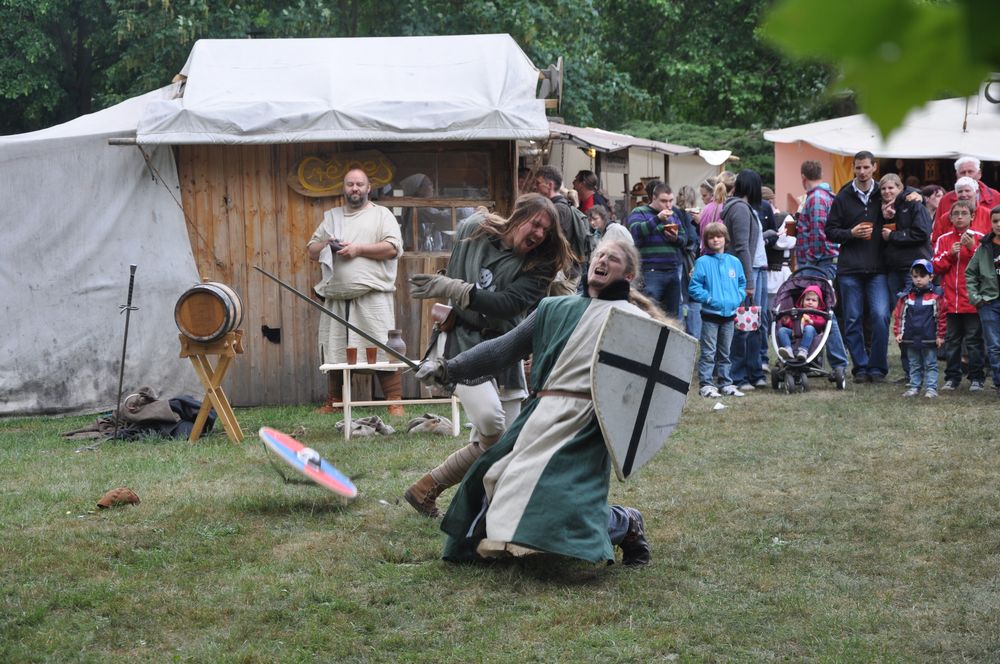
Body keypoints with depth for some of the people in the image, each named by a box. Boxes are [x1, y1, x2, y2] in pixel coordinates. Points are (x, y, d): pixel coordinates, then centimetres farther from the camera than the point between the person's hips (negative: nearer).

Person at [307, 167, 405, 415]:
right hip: (336, 297, 5)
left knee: (383, 348, -10)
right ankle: (334, 402, 17)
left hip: (372, 296, -5)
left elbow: (393, 248, -6)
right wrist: (326, 245, 0)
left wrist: (358, 249, -10)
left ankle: (395, 402, -10)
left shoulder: (382, 215, 7)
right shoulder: (331, 217, 21)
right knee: (333, 349, 7)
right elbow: (311, 252, 22)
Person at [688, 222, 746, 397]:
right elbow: (694, 287, -7)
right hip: (710, 314, -4)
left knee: (725, 353, 13)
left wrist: (738, 298, -1)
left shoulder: (734, 262, 8)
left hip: (729, 314, 4)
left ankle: (726, 384, 19)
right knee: (708, 353, -4)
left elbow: (742, 284, 17)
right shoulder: (703, 262, -5)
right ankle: (706, 385, -1)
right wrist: (710, 299, -16)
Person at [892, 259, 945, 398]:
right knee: (914, 365, 12)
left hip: (929, 339, -3)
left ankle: (931, 388, 6)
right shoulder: (906, 296, 4)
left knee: (930, 364, 3)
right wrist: (899, 333, 1)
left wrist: (940, 335, -3)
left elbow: (941, 317, -2)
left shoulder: (936, 295, -5)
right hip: (911, 338, 3)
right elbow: (900, 316, 7)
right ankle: (914, 387, 18)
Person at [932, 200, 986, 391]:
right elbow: (936, 267, 5)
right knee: (952, 340, 8)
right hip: (951, 301, 3)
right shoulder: (944, 240, 10)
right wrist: (950, 253, -8)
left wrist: (971, 248, -17)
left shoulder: (979, 238, 2)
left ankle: (976, 378, 6)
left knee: (974, 340, 0)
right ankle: (952, 377, 15)